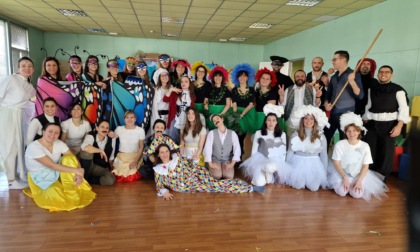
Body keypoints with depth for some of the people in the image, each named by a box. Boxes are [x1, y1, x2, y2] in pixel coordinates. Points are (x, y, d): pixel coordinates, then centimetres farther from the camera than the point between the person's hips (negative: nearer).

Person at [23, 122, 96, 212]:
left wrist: (79, 174, -29)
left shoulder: (59, 143, -7)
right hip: (41, 179, -5)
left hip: (57, 174, 6)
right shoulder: (34, 147, -24)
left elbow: (73, 159, -9)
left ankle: (74, 192, -12)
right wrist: (76, 170, -33)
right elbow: (52, 165, -30)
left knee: (69, 158, -23)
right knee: (59, 196, -31)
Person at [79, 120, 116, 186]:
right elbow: (84, 147, -41)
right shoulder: (91, 136, -15)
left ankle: (87, 180, -10)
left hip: (102, 168, 3)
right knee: (87, 152, -33)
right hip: (89, 166, -3)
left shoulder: (112, 139, -3)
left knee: (111, 180, -29)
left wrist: (111, 169, 9)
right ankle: (83, 178, -19)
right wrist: (101, 151, -33)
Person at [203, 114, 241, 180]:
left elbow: (237, 149, -5)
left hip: (227, 161, 1)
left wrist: (232, 164, -15)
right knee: (217, 175, -29)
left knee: (229, 176, -27)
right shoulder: (211, 133, -4)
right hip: (214, 160, -1)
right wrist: (210, 164, -18)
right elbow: (207, 148, -10)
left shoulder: (232, 133, 0)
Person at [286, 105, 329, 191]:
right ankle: (301, 179, 18)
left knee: (314, 188, -15)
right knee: (298, 186, -15)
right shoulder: (295, 135, -2)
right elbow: (290, 152, 2)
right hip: (298, 163, 0)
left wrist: (324, 173, 3)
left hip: (314, 164, 0)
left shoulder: (321, 136, -2)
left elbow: (324, 154, 4)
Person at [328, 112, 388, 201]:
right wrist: (345, 178, -15)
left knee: (357, 194, -20)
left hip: (358, 175, 1)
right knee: (342, 192, -22)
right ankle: (341, 183, 12)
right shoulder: (339, 145, -11)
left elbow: (365, 166, -4)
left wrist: (359, 180, -15)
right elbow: (336, 163, -8)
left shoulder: (365, 146, -7)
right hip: (341, 174, -1)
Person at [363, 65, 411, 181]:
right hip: (372, 124, 4)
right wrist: (365, 122, 14)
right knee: (369, 151, 7)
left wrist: (399, 126, -17)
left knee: (386, 152, 3)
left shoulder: (397, 89, -4)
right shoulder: (372, 89, 10)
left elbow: (404, 108, -8)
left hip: (388, 124, -4)